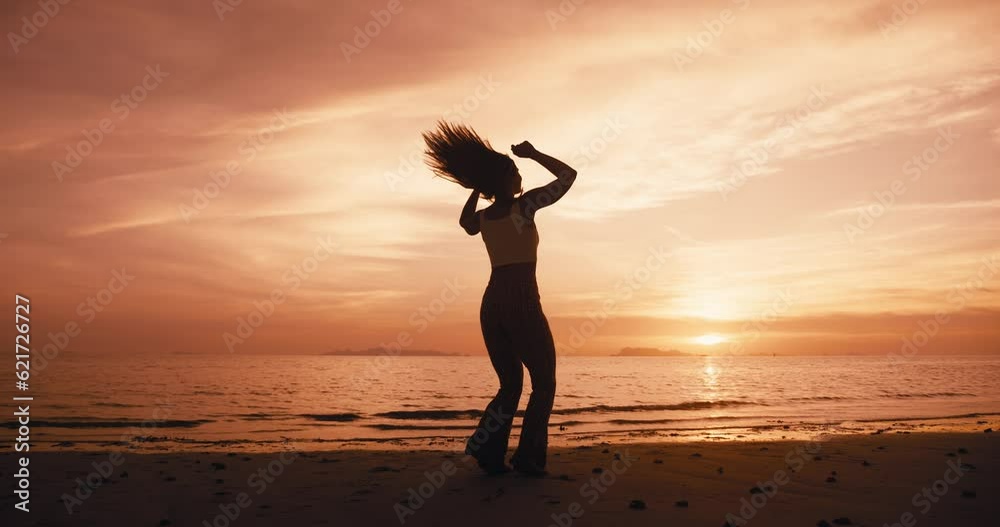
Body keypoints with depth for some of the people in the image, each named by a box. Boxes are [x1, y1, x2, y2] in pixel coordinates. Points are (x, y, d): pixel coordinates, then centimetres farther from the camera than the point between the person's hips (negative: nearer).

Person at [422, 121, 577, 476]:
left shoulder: (483, 217, 13)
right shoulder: (524, 204, -3)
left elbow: (465, 224, 40)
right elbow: (569, 175, 4)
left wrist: (476, 188, 30)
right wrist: (533, 154, 11)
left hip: (491, 305, 6)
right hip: (522, 304, -6)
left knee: (511, 386, 16)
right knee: (544, 384, 8)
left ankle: (489, 452, -1)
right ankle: (528, 457, -3)